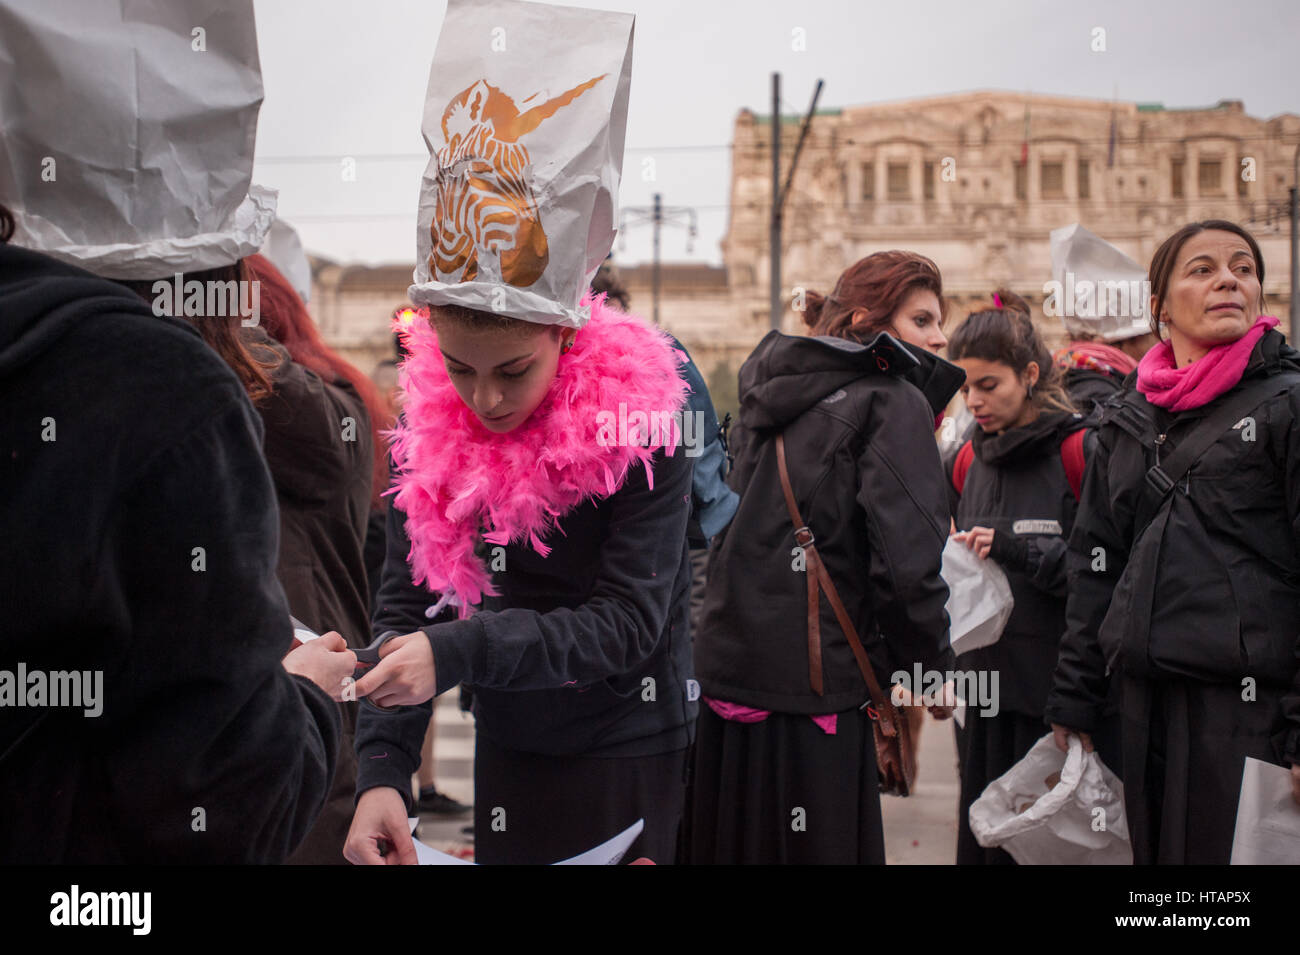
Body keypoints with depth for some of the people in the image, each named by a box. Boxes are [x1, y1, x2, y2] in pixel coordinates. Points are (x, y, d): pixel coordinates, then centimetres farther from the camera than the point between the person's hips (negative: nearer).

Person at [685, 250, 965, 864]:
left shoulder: (767, 398, 16)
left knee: (734, 842, 14)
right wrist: (931, 666, -3)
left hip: (725, 673, 7)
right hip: (815, 689, -7)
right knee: (822, 847, 2)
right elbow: (906, 564, -15)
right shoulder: (894, 402, -6)